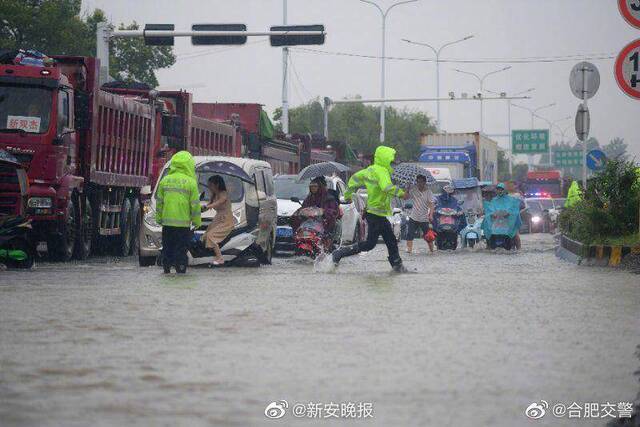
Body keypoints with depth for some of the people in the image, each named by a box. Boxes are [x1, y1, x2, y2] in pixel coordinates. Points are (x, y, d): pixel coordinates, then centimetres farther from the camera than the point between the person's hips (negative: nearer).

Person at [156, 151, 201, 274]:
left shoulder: (165, 180, 2)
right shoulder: (190, 182, -8)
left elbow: (159, 202, 7)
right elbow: (195, 204, -6)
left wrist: (159, 218, 17)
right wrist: (196, 221, 4)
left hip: (167, 221, 3)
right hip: (183, 222, -3)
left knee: (167, 246, 13)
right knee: (181, 247, 4)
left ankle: (167, 268, 16)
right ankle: (180, 268, 3)